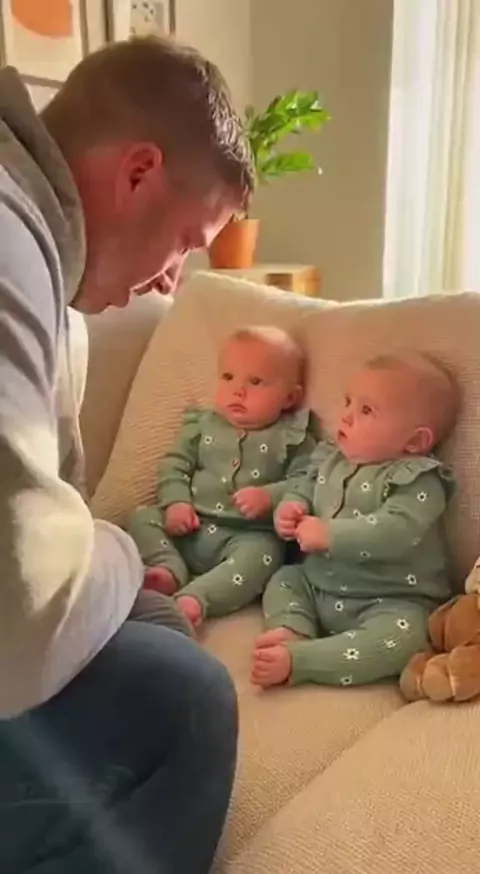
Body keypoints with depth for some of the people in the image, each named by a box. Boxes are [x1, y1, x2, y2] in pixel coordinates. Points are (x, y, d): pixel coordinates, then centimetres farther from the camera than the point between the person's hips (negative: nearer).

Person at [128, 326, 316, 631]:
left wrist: (270, 497, -23)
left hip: (249, 536, -4)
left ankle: (194, 599, -43)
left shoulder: (293, 438, 2)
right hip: (189, 529, 4)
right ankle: (169, 571, -27)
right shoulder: (202, 425, 13)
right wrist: (175, 502, -8)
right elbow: (175, 465, 10)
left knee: (262, 554, -34)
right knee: (143, 518, -10)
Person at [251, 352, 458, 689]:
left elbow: (396, 531, -32)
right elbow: (303, 491, 16)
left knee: (401, 635, -34)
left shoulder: (419, 480, -18)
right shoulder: (330, 460, 5)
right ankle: (292, 631, -16)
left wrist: (329, 535, -32)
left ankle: (296, 659, -35)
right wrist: (291, 509, -9)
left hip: (390, 603, -7)